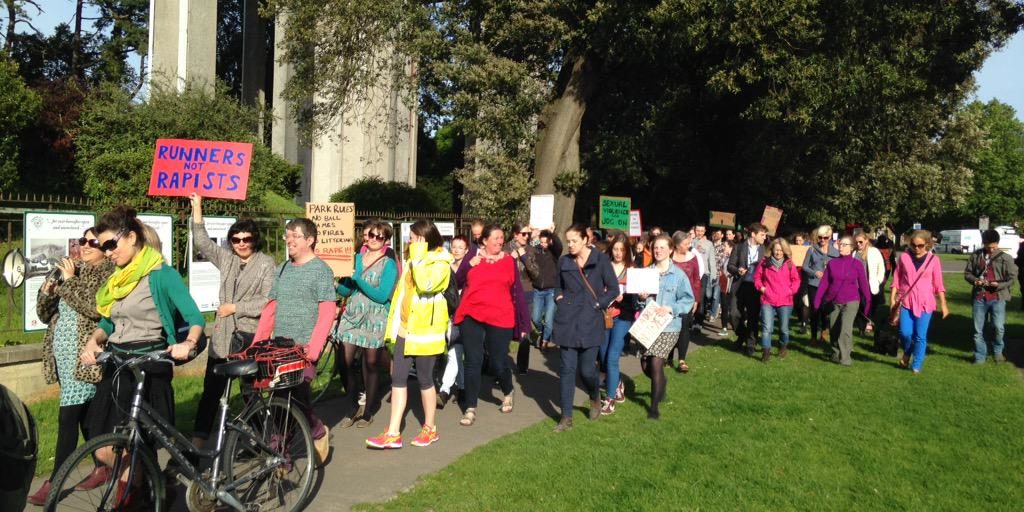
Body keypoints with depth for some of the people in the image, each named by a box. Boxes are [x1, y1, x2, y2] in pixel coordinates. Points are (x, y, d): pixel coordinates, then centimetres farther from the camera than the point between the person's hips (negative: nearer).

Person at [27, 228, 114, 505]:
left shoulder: (110, 273, -6)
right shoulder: (70, 269, 14)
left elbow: (96, 308, -21)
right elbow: (46, 314, 14)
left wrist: (70, 281, -17)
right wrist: (46, 293, -6)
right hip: (63, 353, 8)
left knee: (67, 417, -8)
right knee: (85, 413, 14)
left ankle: (54, 482, -1)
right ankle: (103, 467, 27)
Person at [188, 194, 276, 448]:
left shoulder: (266, 263, -5)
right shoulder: (226, 258, 11)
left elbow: (269, 302, -13)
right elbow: (201, 242, 7)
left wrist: (235, 307, -11)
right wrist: (197, 208, 2)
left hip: (251, 337, -4)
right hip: (223, 337, 4)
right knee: (211, 390, 3)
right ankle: (197, 441, 6)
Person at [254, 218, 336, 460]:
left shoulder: (320, 269, -5)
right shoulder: (282, 268, 14)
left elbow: (327, 313, -12)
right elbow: (270, 309, 17)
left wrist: (313, 348, -19)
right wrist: (257, 342, 8)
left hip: (303, 347, -6)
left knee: (296, 395, -10)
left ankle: (318, 432, 16)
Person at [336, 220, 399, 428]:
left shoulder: (389, 265, -3)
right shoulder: (355, 258, 10)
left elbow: (382, 295, -14)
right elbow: (346, 290, 8)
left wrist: (358, 279, -19)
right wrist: (334, 283, -12)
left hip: (374, 321, -3)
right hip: (351, 317, 3)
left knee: (371, 367, 4)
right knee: (347, 364, -4)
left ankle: (368, 412, 18)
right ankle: (352, 409, 13)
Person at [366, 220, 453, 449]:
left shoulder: (441, 262, -10)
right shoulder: (414, 259, 17)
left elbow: (426, 285, -28)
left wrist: (417, 259, -21)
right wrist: (393, 322, 17)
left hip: (425, 329, -7)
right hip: (405, 327, 8)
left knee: (424, 379, 3)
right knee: (398, 377, 3)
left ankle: (430, 429, 20)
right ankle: (393, 433, 6)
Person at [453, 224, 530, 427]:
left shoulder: (509, 261, 6)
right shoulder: (472, 256, 6)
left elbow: (518, 293, 7)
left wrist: (524, 323, 5)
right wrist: (469, 265, -11)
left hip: (500, 319, 0)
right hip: (471, 317, 0)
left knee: (498, 363, 4)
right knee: (473, 362, -1)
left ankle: (508, 393, 35)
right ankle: (470, 409, 7)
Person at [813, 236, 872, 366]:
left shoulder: (857, 264, -2)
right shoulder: (832, 263, 3)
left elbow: (863, 285, 0)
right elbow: (824, 283, 1)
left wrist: (867, 303, -2)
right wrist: (817, 300, -4)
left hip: (851, 302, -3)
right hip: (833, 302, 3)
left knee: (845, 330, -16)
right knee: (834, 330, 10)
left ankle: (845, 357, -7)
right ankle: (836, 354, 27)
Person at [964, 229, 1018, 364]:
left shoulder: (1005, 258, -1)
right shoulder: (976, 256, 5)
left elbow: (1012, 277, 0)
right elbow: (967, 273, 10)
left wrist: (999, 285, -16)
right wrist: (975, 280, -10)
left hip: (998, 298, -2)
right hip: (979, 298, 2)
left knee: (999, 327, -9)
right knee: (978, 330, 6)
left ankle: (997, 351, 18)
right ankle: (980, 356, 18)